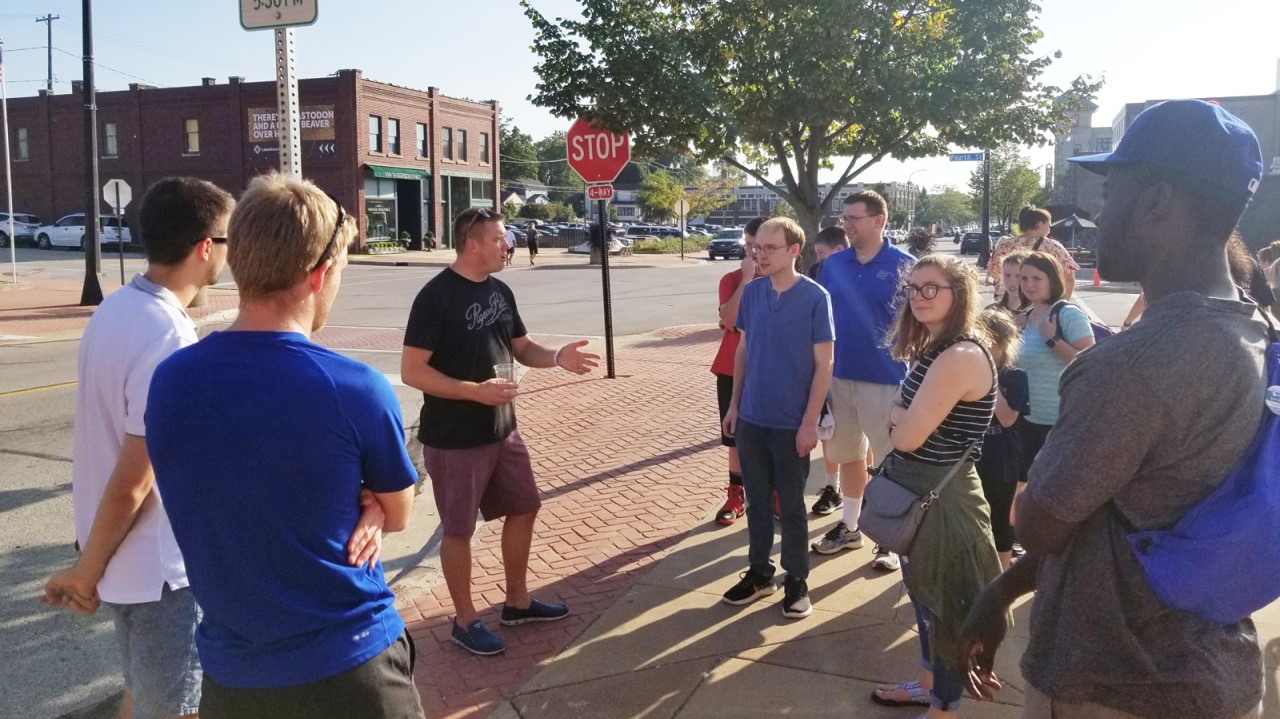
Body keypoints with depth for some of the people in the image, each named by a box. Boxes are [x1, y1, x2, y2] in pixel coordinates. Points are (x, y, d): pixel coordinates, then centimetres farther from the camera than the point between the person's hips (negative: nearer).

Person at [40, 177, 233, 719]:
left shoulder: (116, 307, 1)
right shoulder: (170, 341, -27)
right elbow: (131, 486, -24)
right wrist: (86, 574, -10)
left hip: (132, 554, 8)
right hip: (158, 565, -8)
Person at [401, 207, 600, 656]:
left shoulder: (500, 291, 6)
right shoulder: (436, 296, -18)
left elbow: (521, 349, 15)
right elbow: (411, 371, -20)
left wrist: (557, 357, -6)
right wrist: (476, 390, -26)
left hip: (502, 430, 8)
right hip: (454, 439, -8)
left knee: (524, 507, 17)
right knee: (459, 529, 6)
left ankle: (517, 602, 35)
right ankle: (465, 621, 24)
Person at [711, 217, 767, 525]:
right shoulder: (732, 279, -3)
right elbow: (731, 320, -20)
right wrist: (747, 278, -20)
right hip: (734, 372, 1)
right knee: (738, 438, 10)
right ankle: (736, 495, 21)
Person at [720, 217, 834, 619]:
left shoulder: (815, 297, -12)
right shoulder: (752, 292, 1)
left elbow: (823, 364, -10)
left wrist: (810, 421, -13)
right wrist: (734, 404, 8)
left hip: (791, 423, -4)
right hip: (751, 418, 4)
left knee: (791, 505, 8)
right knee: (756, 500, 15)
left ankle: (797, 580, 24)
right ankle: (759, 572, 30)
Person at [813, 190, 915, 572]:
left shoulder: (903, 265, -8)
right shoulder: (833, 264, 4)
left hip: (885, 379, -4)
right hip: (839, 376, 5)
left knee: (890, 461, 6)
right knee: (849, 455, 17)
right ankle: (849, 526, 33)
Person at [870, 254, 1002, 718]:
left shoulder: (961, 356, -25)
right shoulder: (937, 348, 8)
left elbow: (906, 436, -25)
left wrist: (897, 414, -5)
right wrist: (906, 415, -8)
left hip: (941, 498, -10)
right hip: (920, 491, 10)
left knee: (942, 602, 6)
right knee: (923, 593, 23)